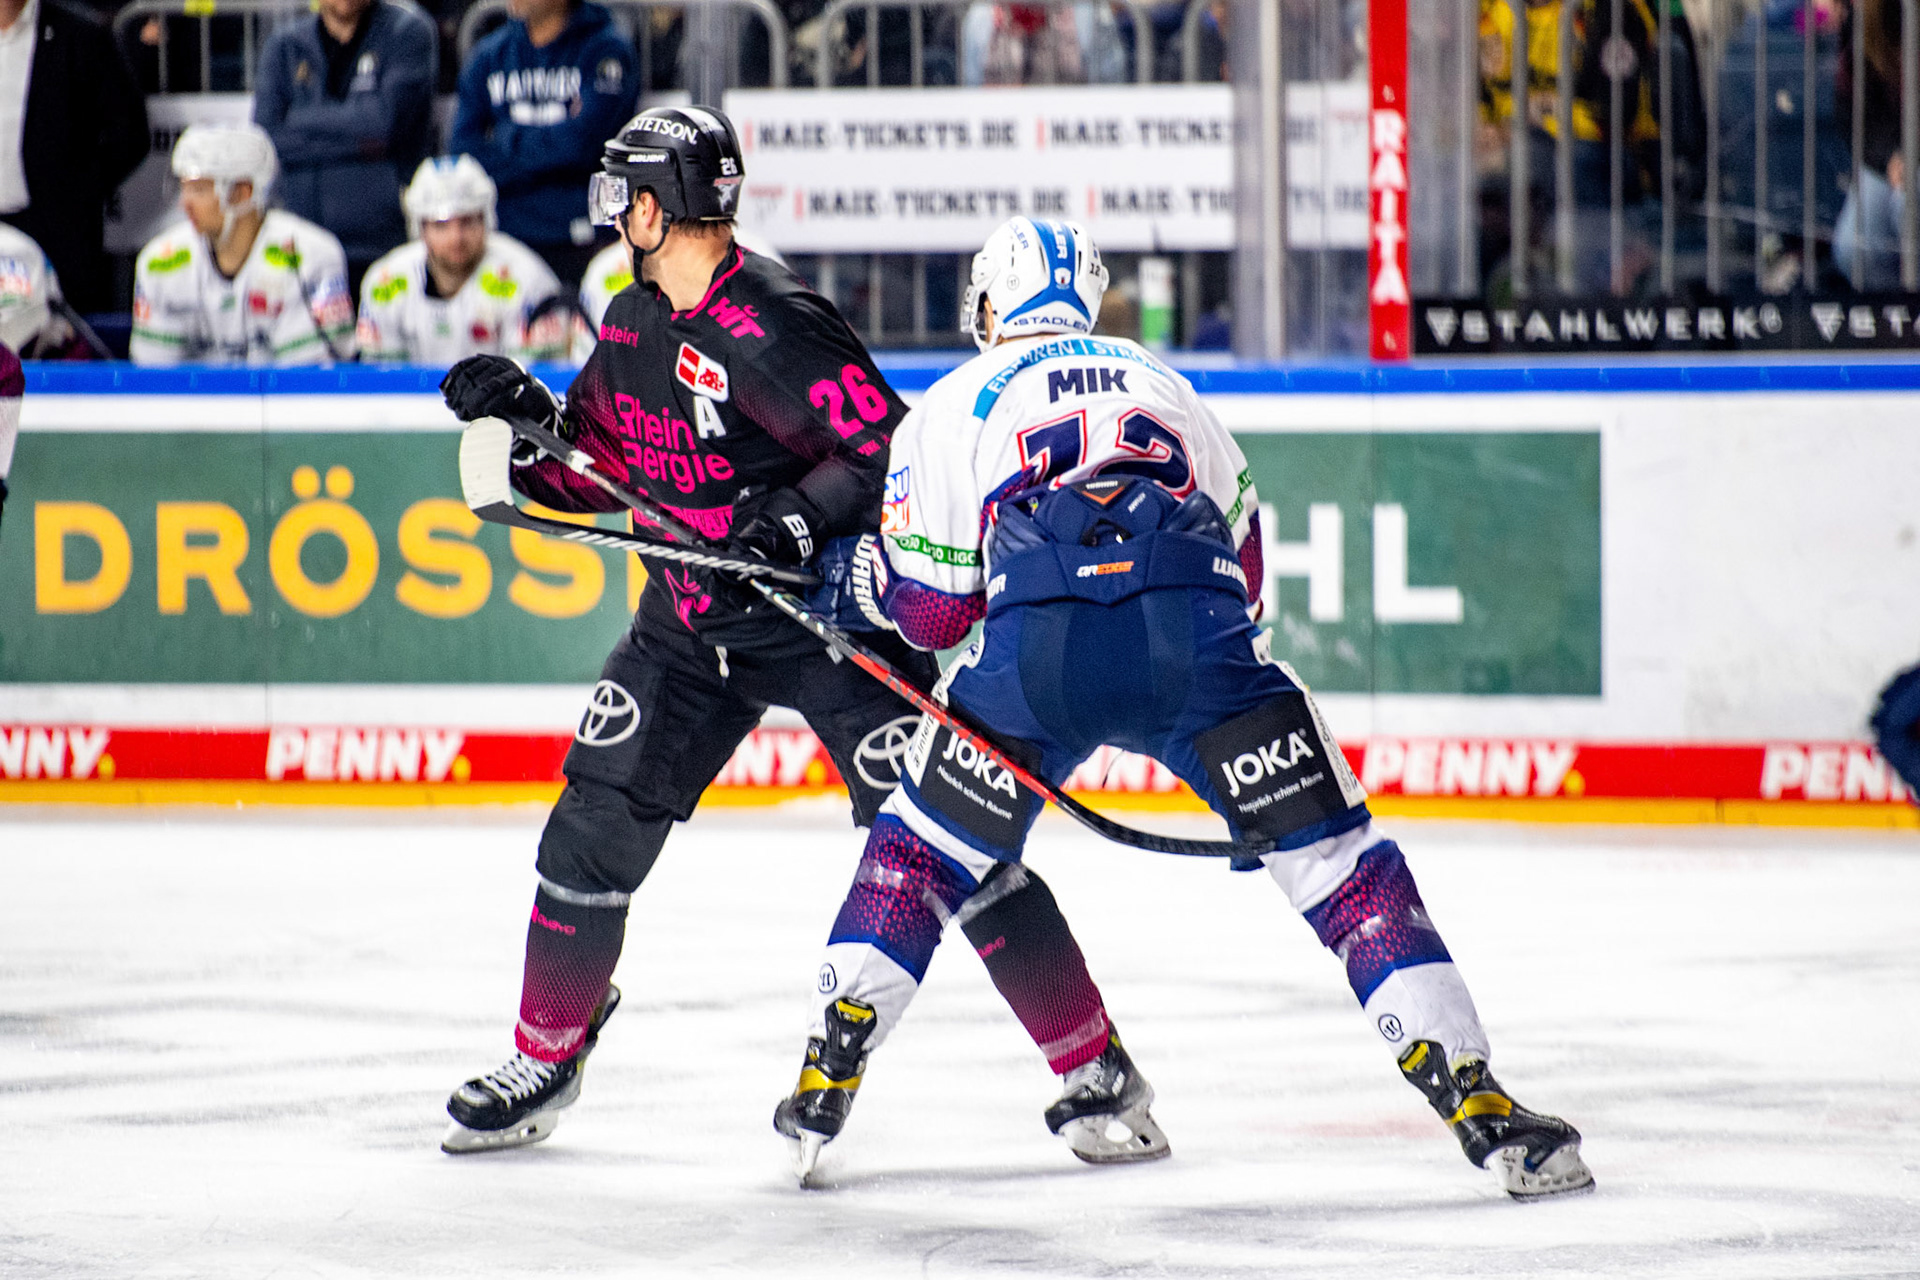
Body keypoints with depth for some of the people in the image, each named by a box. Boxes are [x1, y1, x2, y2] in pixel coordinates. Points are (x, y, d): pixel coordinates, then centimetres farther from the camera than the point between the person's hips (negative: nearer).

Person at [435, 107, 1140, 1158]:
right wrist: (523, 417, 1)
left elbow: (893, 452, -24)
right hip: (690, 618, 8)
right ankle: (546, 1060, 20)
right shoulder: (633, 326, 6)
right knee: (596, 821, 3)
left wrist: (799, 516, -35)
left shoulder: (773, 328, -22)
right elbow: (595, 469, 17)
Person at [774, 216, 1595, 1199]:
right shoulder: (1162, 384, 34)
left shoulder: (953, 406, 25)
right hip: (1195, 634, 1)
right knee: (1337, 859, 6)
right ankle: (1476, 1101, -3)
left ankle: (825, 1079, 18)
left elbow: (931, 608, 20)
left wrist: (853, 583, 41)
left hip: (1036, 648, -1)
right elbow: (1239, 549, 34)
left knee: (924, 849, 22)